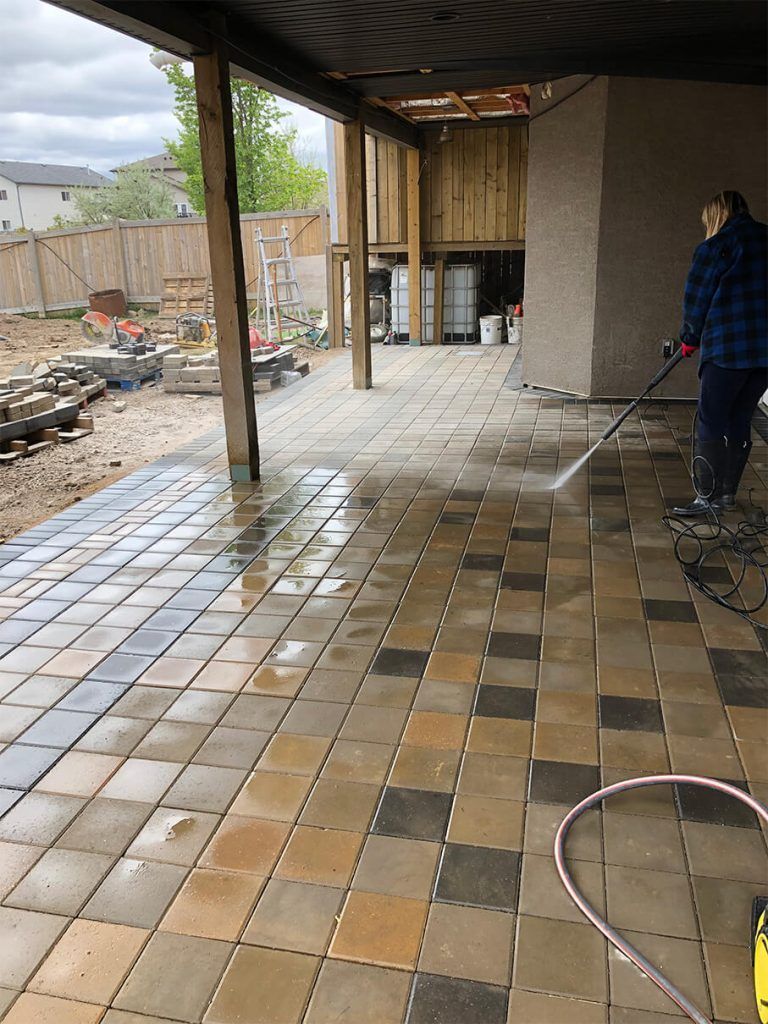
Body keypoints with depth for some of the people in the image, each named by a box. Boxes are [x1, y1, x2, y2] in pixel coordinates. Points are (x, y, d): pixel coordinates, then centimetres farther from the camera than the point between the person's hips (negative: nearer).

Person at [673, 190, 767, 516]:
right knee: (740, 421, 13)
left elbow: (697, 300, -1)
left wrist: (690, 338, 14)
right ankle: (728, 494, 18)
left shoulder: (716, 247, -4)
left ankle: (708, 497, -1)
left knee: (710, 422, -1)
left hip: (728, 348, -7)